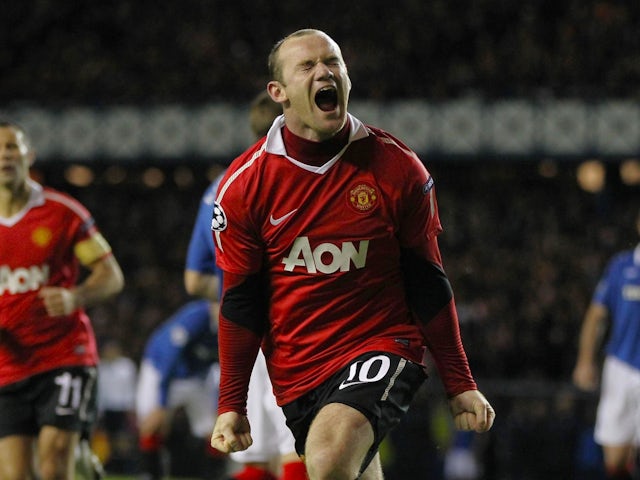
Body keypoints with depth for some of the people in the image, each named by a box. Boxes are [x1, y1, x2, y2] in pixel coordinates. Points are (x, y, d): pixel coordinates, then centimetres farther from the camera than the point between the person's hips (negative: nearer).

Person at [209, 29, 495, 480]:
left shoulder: (397, 168, -4)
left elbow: (428, 284, 3)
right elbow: (240, 301, 4)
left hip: (384, 346, -3)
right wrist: (231, 405, 2)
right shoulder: (244, 184, -3)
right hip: (296, 371, 3)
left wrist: (460, 386, 4)